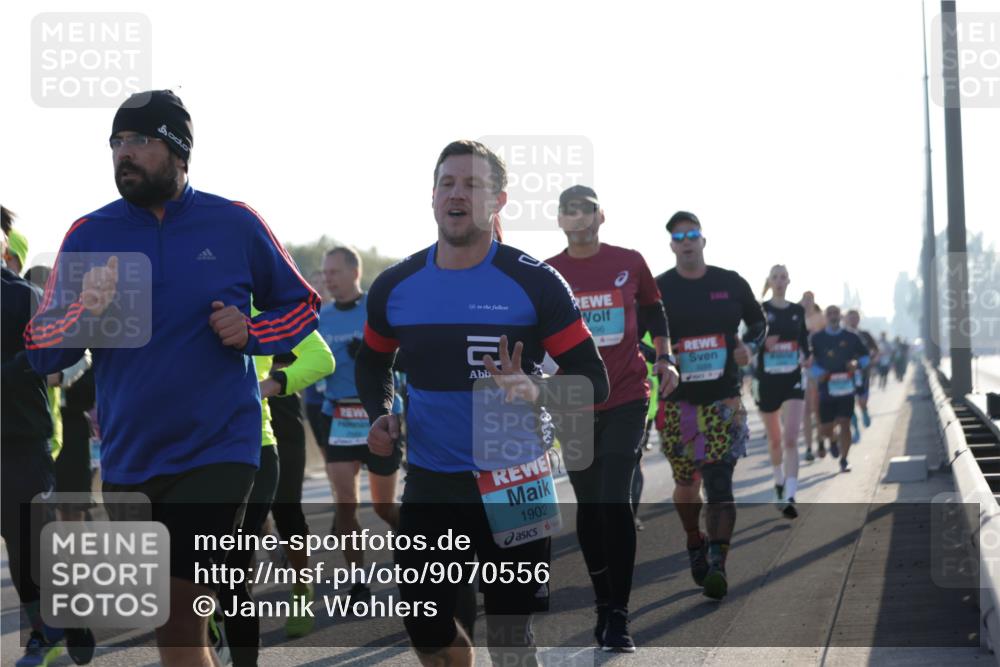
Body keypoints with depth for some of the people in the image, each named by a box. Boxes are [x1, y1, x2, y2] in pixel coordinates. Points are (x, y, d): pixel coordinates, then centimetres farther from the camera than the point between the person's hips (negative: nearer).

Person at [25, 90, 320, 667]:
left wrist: (251, 332, -9)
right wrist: (84, 310, -18)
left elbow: (302, 307, 11)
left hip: (216, 449, -3)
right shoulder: (88, 235, 3)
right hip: (129, 459, 3)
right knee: (174, 620, 15)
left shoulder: (236, 224, -2)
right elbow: (41, 352, 3)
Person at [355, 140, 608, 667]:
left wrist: (537, 393, -26)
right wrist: (380, 416, 2)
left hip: (513, 483, -3)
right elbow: (373, 363, 21)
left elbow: (593, 380, -7)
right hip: (429, 483, 4)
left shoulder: (534, 283, -8)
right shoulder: (395, 286, 3)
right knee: (423, 623, 6)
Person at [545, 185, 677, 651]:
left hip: (627, 399, -2)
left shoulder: (629, 263, 2)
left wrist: (664, 359, 7)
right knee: (589, 507, 8)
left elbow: (653, 312, 17)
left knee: (615, 501, -13)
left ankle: (618, 617, -8)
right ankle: (604, 604, 24)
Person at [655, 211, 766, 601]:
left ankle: (717, 565, -17)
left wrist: (749, 345, -3)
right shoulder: (658, 289, 3)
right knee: (686, 482, 8)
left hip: (724, 397, -1)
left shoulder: (730, 284, 6)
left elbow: (759, 322, 18)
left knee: (719, 483, -11)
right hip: (677, 400, 1)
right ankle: (695, 545, 32)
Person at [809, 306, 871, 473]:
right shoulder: (817, 338, 4)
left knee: (845, 424, -10)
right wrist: (818, 373, -11)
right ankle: (833, 440, 38)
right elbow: (809, 361, 8)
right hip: (826, 389, 1)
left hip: (846, 388, -1)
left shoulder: (851, 337, 5)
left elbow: (865, 356, 13)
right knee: (825, 430, 2)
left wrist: (857, 363, -8)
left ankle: (844, 460, 1)